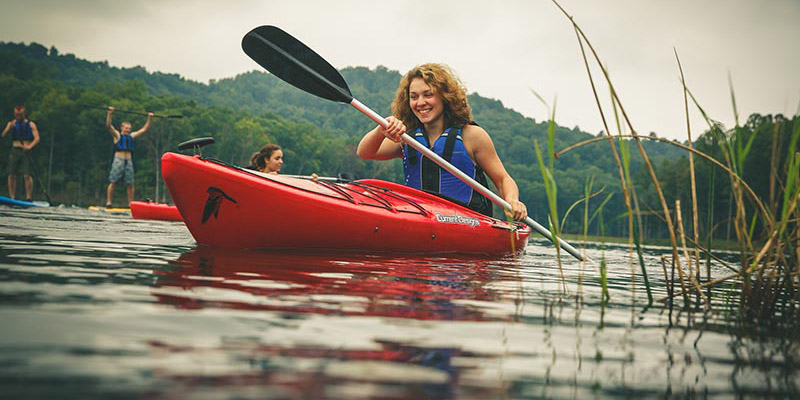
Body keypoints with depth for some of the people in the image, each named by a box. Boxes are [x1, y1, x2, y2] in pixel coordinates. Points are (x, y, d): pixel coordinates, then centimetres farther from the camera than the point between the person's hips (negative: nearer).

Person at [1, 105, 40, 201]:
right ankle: (12, 197, 4)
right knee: (12, 175, -2)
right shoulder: (11, 123, 12)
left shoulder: (30, 124, 4)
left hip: (25, 151, -3)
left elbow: (37, 138, -4)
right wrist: (10, 127, -20)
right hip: (15, 150, 3)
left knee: (27, 175, -13)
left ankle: (29, 197, -7)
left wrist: (30, 146, -23)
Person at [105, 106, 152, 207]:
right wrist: (110, 114, -19)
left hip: (128, 162, 4)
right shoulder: (117, 135, 4)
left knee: (130, 184, 1)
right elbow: (108, 125, -9)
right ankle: (108, 202, -7)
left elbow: (144, 129, 24)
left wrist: (149, 119, 21)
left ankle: (131, 204, 6)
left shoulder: (132, 136, 17)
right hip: (118, 160, -4)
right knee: (112, 182, -7)